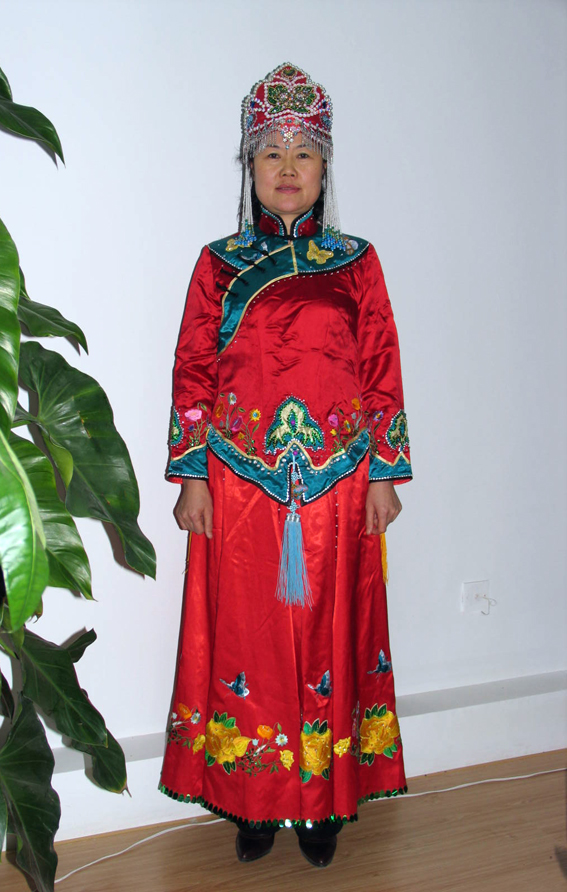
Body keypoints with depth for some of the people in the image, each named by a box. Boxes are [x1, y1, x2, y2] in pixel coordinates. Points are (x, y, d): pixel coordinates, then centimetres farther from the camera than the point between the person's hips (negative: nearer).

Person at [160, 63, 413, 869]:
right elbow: (192, 372, 3)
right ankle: (253, 799, 22)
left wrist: (386, 475, 0)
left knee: (329, 632, 7)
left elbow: (384, 371, 5)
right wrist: (192, 477, -2)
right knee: (246, 636, 5)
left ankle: (323, 800, 23)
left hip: (337, 485, 1)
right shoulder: (219, 264, 6)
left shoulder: (356, 263, 6)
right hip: (242, 485, 0)